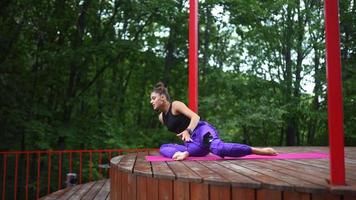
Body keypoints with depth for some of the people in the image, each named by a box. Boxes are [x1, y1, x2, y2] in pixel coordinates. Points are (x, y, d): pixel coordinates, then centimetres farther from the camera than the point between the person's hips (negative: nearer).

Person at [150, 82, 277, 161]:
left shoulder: (176, 105, 0)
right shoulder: (161, 117, 23)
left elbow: (196, 117, -11)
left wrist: (187, 131, -27)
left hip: (202, 131, -8)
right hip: (193, 143, 8)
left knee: (219, 148, -41)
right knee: (163, 148, 3)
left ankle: (261, 151, -36)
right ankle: (184, 153, -28)